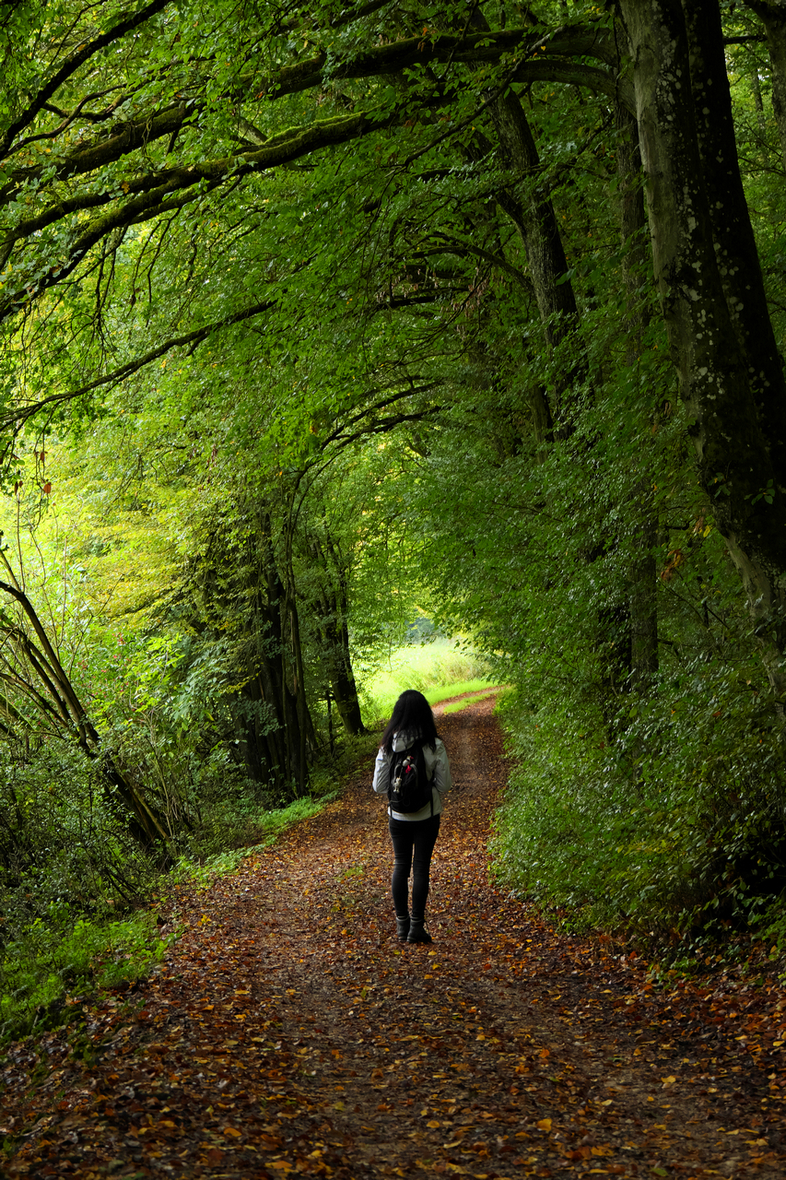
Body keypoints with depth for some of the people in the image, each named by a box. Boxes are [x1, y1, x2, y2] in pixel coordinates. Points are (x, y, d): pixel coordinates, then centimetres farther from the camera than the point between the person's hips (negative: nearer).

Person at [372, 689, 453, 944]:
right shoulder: (435, 746, -14)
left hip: (398, 816, 2)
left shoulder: (388, 746, -10)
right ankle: (416, 927, 9)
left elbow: (379, 787, -5)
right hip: (427, 815, -1)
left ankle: (402, 925, 19)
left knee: (400, 866, 14)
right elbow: (444, 784, -8)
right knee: (421, 867, 5)